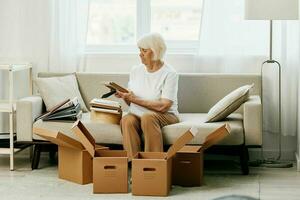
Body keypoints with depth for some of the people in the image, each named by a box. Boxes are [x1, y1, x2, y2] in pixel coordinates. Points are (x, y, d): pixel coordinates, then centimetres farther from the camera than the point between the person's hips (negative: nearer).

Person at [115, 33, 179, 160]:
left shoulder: (169, 74, -8)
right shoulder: (136, 71, 10)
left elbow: (163, 106, -17)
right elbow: (131, 103, 13)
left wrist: (135, 99, -17)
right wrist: (125, 97, -10)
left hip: (165, 116, -4)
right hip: (137, 114, 4)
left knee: (147, 117, -37)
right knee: (127, 120, -31)